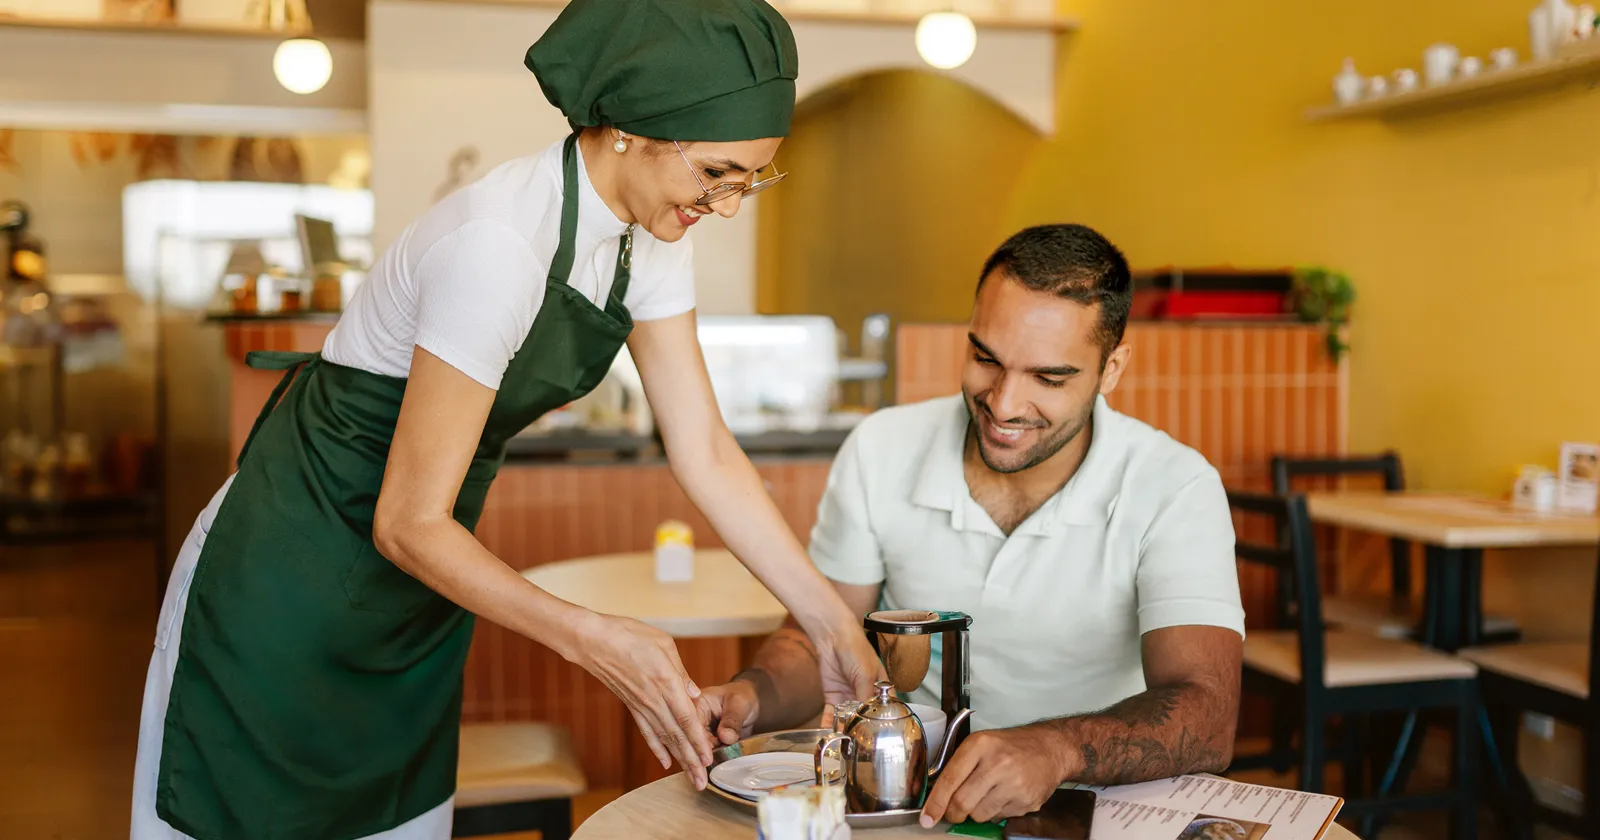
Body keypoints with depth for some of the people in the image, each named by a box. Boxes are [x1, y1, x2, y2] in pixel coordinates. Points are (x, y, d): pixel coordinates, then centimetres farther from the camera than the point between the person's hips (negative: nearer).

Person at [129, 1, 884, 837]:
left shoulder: (646, 240, -5)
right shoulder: (499, 243, -31)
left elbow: (706, 453, -3)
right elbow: (408, 523, -26)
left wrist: (834, 625, -7)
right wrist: (594, 641, -32)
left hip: (417, 593, 8)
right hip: (296, 574, -7)